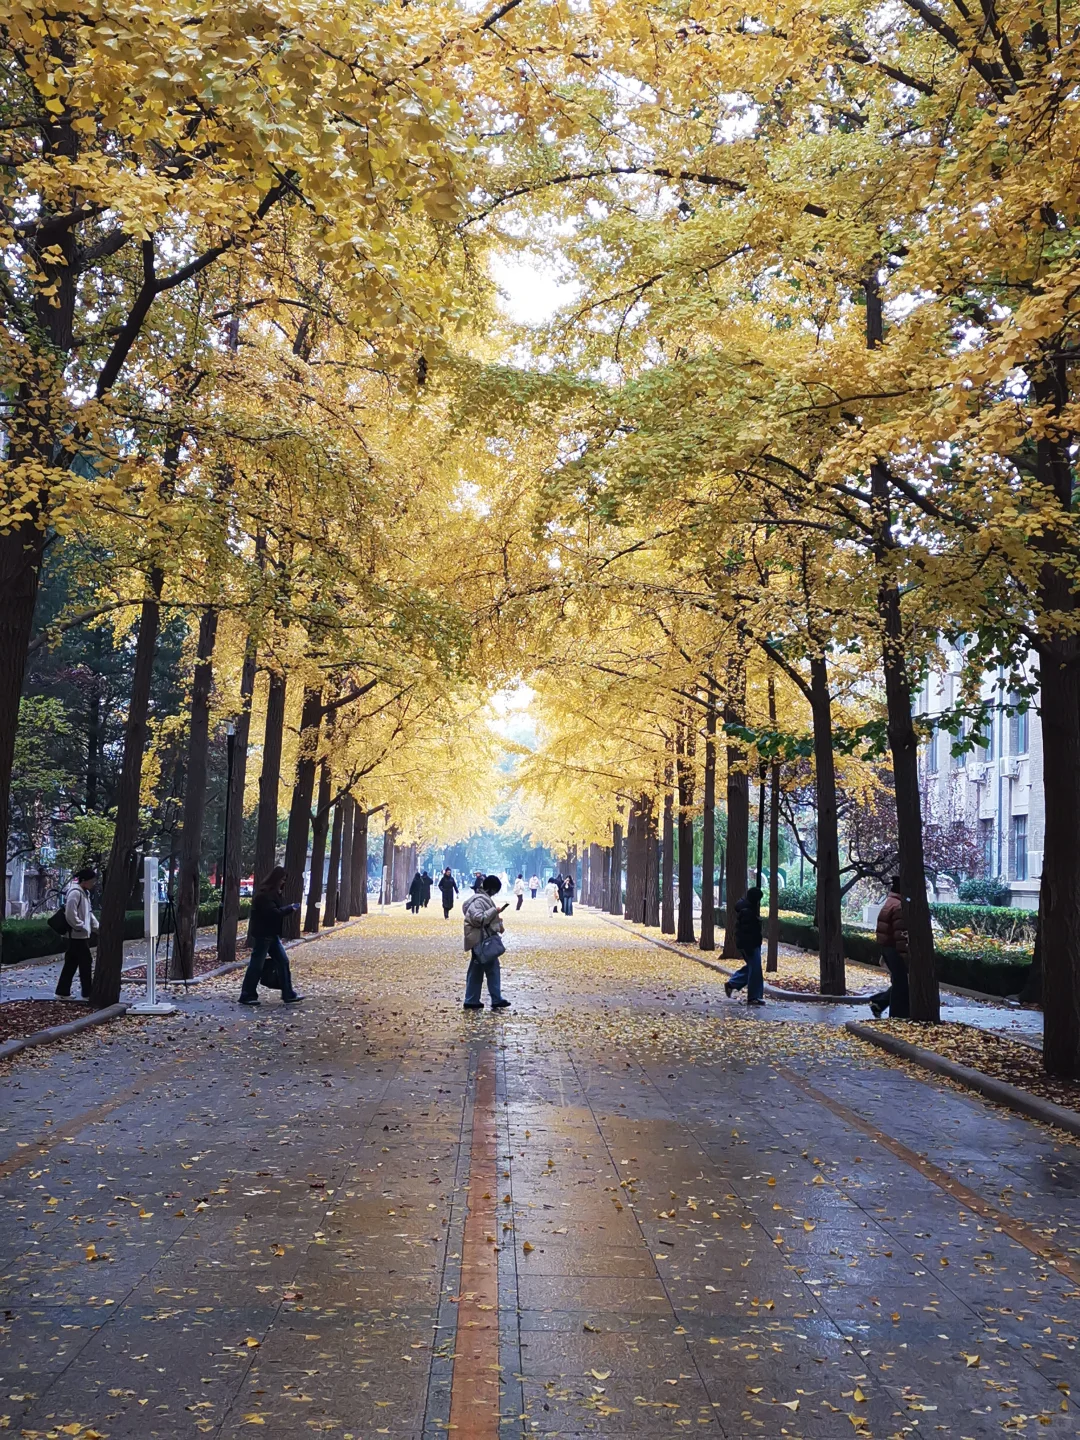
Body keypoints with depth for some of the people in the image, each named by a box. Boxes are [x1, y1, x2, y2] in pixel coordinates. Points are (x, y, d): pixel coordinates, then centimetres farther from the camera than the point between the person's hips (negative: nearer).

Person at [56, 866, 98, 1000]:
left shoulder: (84, 892, 16)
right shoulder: (75, 892, -17)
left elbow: (88, 913, 23)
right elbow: (70, 915, -23)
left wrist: (97, 926, 14)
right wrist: (82, 927, -17)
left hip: (82, 935, 10)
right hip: (78, 935, -10)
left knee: (71, 964, 12)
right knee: (86, 964, -4)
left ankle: (63, 992, 17)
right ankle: (87, 993, 1)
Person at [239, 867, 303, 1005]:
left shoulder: (274, 893, 13)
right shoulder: (264, 894, -19)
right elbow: (273, 913, -25)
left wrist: (289, 908, 0)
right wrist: (290, 908, -16)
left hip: (272, 934, 10)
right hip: (262, 935, -10)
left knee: (283, 962, 8)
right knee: (256, 965, -2)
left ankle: (288, 995, 11)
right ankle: (247, 996, 9)